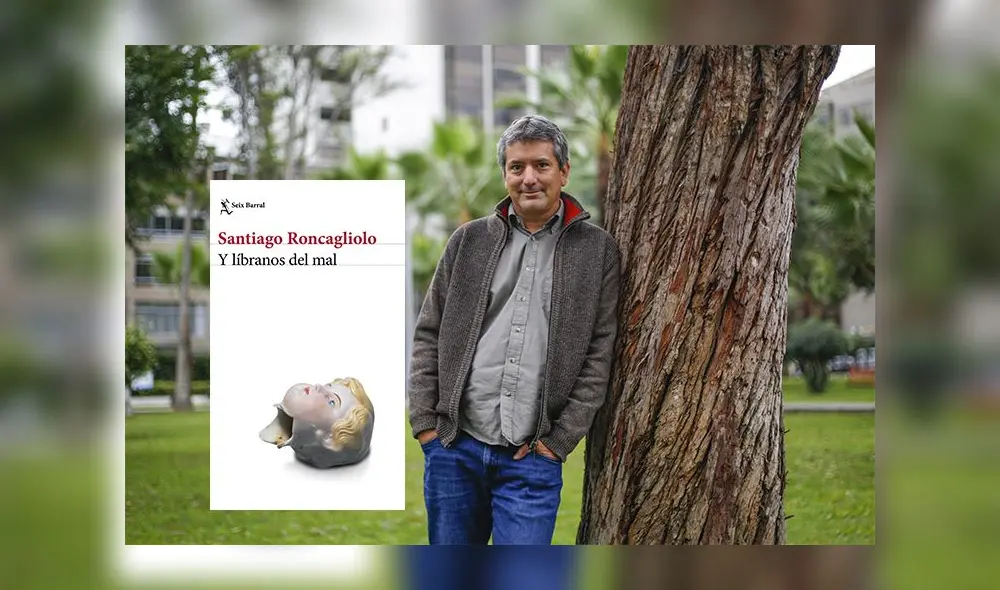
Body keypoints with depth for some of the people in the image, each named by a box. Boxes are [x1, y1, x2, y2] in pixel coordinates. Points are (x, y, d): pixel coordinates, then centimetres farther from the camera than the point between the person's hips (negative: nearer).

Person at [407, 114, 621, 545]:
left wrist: (560, 439, -5)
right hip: (455, 447, 2)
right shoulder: (469, 241, 8)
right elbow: (429, 335, 10)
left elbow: (600, 355, 0)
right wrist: (425, 422, 1)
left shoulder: (596, 250, 3)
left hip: (532, 460, -2)